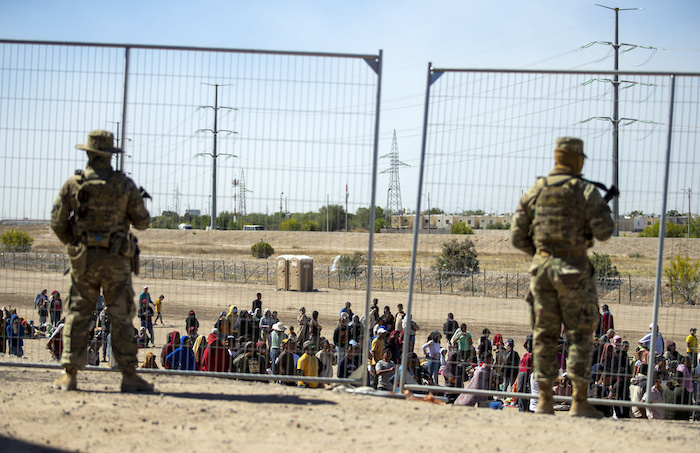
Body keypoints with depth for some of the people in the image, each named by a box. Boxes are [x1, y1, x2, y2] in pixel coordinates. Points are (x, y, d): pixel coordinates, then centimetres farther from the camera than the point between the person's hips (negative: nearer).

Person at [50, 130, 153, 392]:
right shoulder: (125, 185, -4)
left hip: (82, 259, 1)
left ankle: (69, 375, 5)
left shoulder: (73, 184, -2)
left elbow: (57, 223, 0)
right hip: (115, 261, -1)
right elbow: (143, 222, 0)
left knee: (77, 315, 8)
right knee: (121, 318, 4)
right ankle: (129, 375, 3)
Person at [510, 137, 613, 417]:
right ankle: (580, 402, -2)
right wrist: (602, 211, 10)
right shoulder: (585, 191, -5)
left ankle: (545, 400, 8)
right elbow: (604, 232, -10)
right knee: (580, 334, 1)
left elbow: (517, 237, 7)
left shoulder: (534, 191, 8)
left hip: (542, 267, 4)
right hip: (575, 268, -4)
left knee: (545, 334, 9)